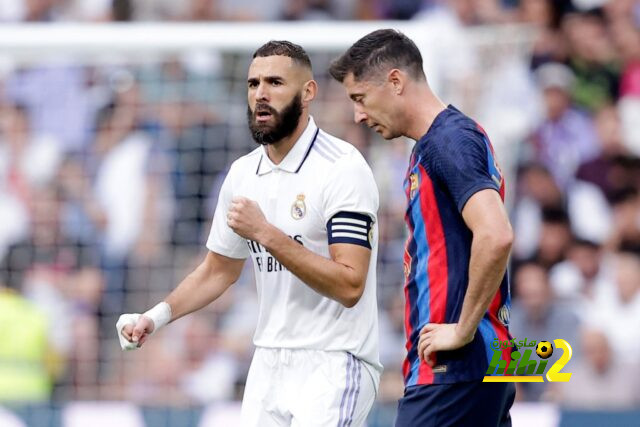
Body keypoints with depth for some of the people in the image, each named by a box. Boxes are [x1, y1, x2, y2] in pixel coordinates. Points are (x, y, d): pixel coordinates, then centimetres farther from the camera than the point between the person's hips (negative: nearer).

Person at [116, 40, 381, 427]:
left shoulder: (343, 168, -13)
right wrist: (157, 317, 6)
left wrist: (267, 234, -24)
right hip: (269, 365, 7)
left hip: (332, 365, -7)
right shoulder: (243, 173, 9)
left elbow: (349, 286, -20)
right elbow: (218, 271, 22)